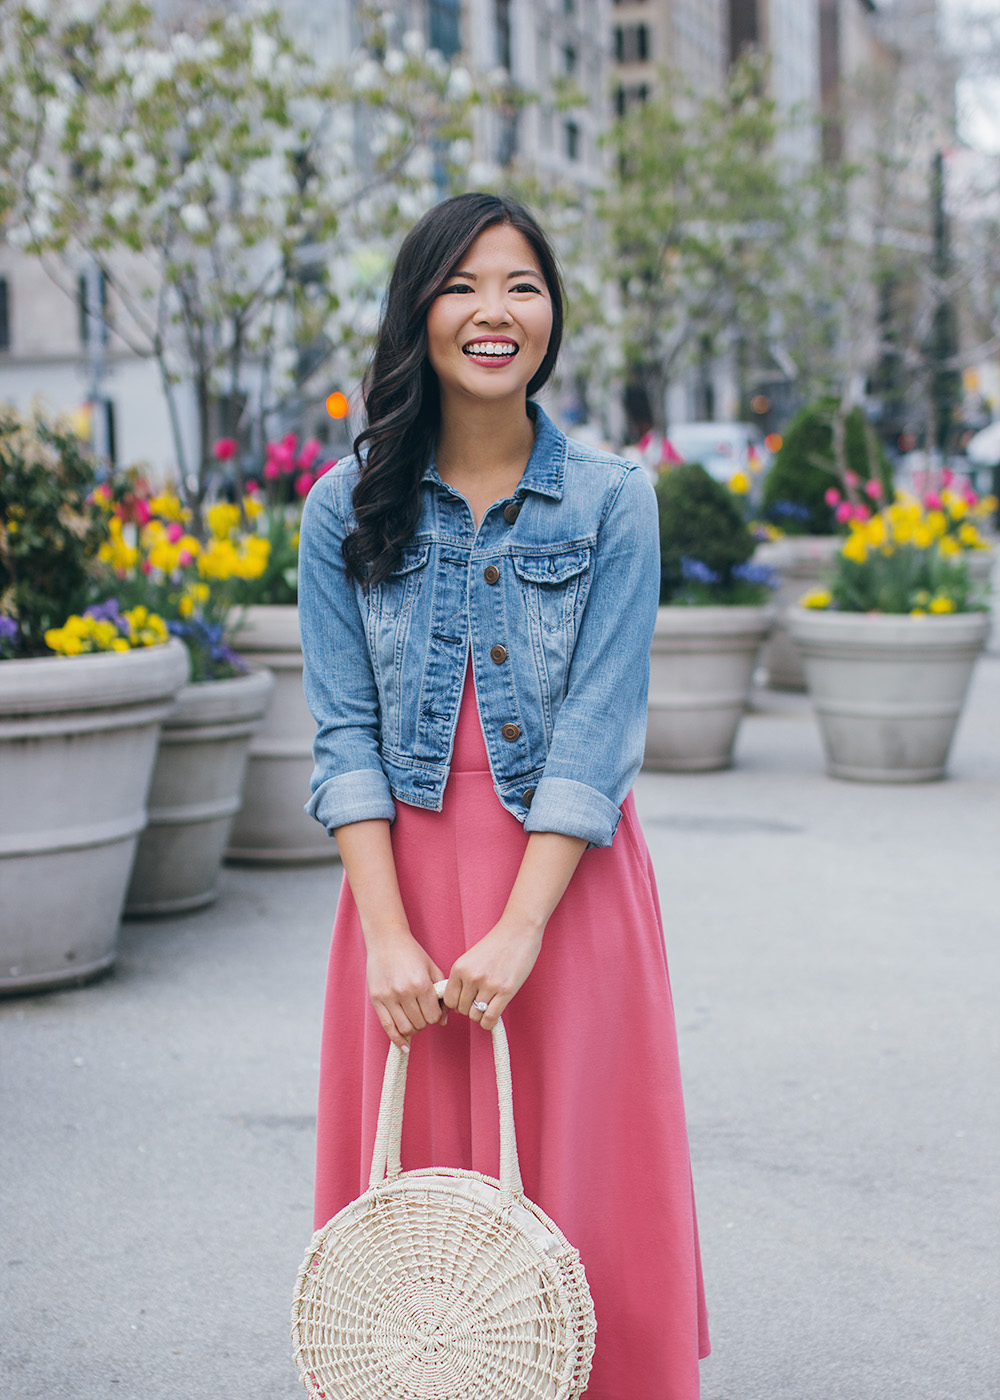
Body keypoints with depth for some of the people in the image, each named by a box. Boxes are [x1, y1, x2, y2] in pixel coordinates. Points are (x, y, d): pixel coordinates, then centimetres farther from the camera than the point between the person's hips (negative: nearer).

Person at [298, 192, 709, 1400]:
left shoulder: (612, 500, -2)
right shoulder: (347, 507, 2)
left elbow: (598, 731, -9)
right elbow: (345, 731, -2)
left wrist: (519, 930, -16)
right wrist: (389, 934, -12)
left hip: (567, 877, -1)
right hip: (407, 874, 1)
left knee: (576, 1180, 4)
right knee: (412, 1183, 7)